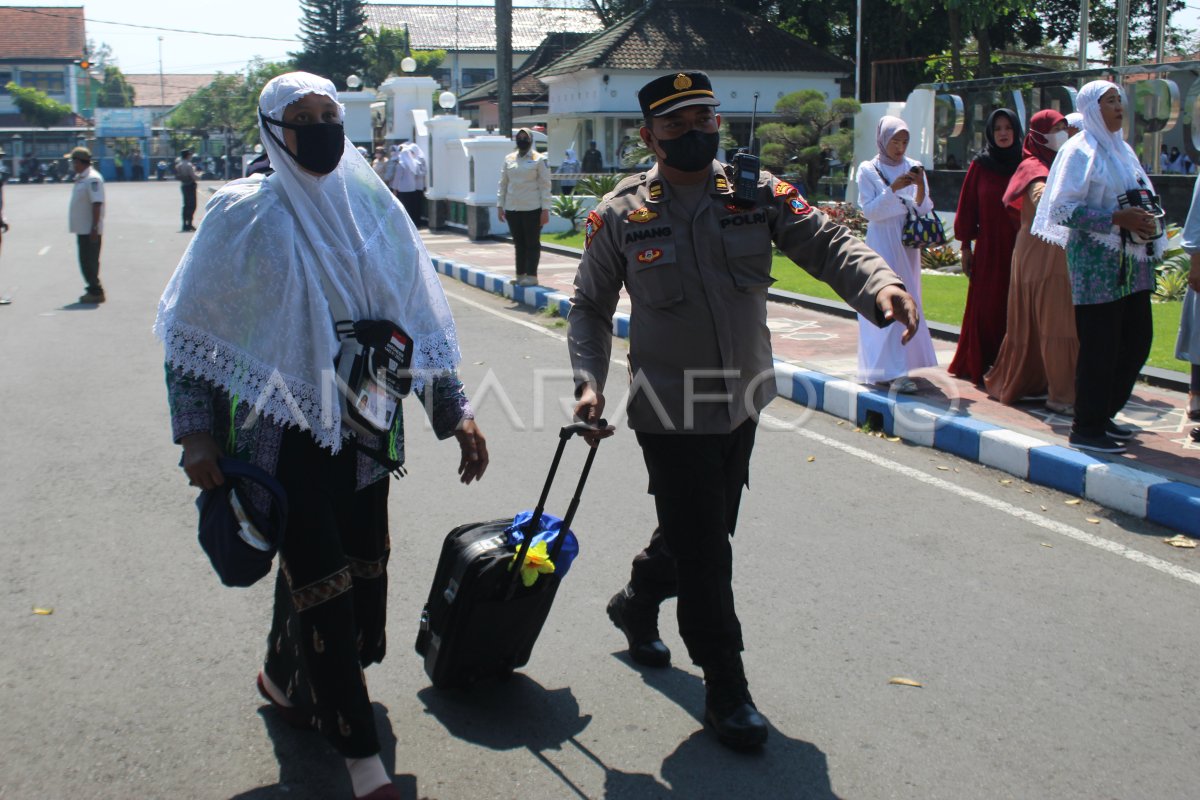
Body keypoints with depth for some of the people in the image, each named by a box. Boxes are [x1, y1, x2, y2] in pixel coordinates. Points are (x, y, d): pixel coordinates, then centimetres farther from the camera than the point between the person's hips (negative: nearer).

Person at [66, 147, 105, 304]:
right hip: (82, 229, 10)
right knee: (86, 261, 14)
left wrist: (94, 228, -25)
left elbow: (97, 204, -22)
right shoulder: (80, 178, 15)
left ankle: (95, 292, 0)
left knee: (89, 262, -6)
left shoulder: (92, 178, -17)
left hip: (90, 230, -10)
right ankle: (93, 290, 21)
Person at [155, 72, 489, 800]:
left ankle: (285, 678, 42)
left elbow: (417, 315, 8)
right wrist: (197, 432, -9)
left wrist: (454, 409, 4)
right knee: (321, 580, -1)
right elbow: (192, 330, -2)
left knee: (357, 568, 13)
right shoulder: (245, 214, -7)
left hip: (363, 426, 5)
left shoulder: (373, 206, 4)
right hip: (284, 429, -4)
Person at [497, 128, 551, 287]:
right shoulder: (509, 159, 10)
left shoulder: (539, 159, -3)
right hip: (512, 208, 5)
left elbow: (545, 185, -5)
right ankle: (520, 275, 18)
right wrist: (500, 205, 9)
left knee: (532, 243, 1)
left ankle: (531, 276, 5)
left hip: (532, 209, -5)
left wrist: (545, 209, -10)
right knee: (519, 243, 11)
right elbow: (503, 183, 15)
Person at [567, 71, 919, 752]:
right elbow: (591, 307, 2)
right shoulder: (622, 214, -6)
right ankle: (727, 689, 19)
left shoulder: (757, 191, -2)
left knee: (705, 530, 21)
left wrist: (879, 282, -30)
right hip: (670, 411, -4)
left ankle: (637, 604, 50)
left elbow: (824, 242, -9)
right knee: (703, 549, 1)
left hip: (743, 401, 4)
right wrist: (590, 381, -12)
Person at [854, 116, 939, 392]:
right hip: (881, 243, -5)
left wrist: (921, 187, -15)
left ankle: (882, 366, 19)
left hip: (907, 244, 5)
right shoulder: (868, 170, -1)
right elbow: (869, 211, -8)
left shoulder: (914, 168, 8)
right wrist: (893, 189, -19)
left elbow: (923, 210, 3)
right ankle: (895, 372, -16)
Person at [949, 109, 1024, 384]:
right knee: (986, 307, 0)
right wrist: (965, 247, 1)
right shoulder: (979, 166, 4)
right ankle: (981, 365, 8)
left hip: (1019, 248, 0)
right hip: (988, 248, 0)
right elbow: (967, 207, 4)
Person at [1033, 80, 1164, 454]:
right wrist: (1117, 219, -21)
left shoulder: (1122, 149, 17)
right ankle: (1087, 429, 5)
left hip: (1130, 261, 8)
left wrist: (1146, 220, 3)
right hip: (1096, 262, -8)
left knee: (1137, 340, 9)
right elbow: (1062, 208, -14)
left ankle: (1103, 415, 23)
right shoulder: (1080, 151, -6)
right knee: (1100, 346, -5)